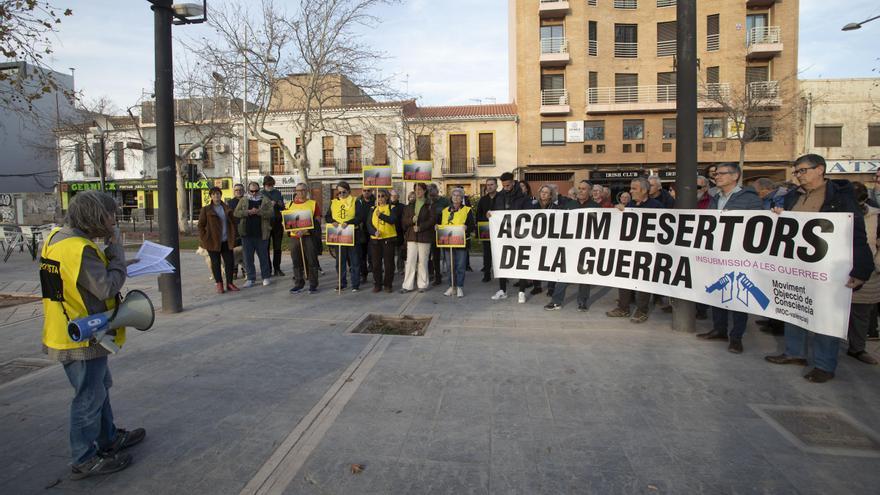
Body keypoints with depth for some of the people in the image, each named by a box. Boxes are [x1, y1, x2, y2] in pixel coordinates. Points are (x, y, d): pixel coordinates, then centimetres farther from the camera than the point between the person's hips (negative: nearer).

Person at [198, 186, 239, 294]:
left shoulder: (227, 208, 9)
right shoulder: (206, 209, -1)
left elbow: (233, 223, 15)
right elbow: (201, 225, 0)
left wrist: (232, 236, 6)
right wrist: (204, 239, -7)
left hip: (226, 241, 3)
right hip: (213, 241, -3)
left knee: (230, 262, 1)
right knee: (216, 263, 2)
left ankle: (229, 283, 13)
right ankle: (219, 284, 10)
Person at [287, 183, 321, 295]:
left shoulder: (313, 204, 3)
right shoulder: (291, 205, 13)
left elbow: (317, 221, -3)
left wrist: (305, 230, -16)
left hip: (309, 236, -3)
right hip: (294, 236, 4)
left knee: (311, 261, -1)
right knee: (296, 261, 8)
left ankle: (313, 285, 8)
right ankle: (298, 284, 19)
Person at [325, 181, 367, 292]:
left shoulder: (356, 202, -1)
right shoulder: (333, 202, 12)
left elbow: (361, 217, -11)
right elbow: (327, 216, 12)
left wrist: (348, 222, -22)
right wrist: (332, 222, -10)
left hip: (353, 235, -4)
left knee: (354, 261, 2)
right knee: (340, 261, 10)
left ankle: (355, 284, 10)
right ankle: (342, 283, 21)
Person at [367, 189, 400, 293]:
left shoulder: (392, 208, 3)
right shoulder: (373, 209, 12)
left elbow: (393, 220, -15)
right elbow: (368, 223, 2)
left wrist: (380, 215, -27)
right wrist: (374, 232, -17)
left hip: (389, 238, -2)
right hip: (375, 239, 3)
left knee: (389, 263, 1)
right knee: (376, 263, 6)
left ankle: (388, 285, 12)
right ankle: (377, 284, 15)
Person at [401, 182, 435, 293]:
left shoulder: (430, 205, 0)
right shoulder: (410, 205, 13)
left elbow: (432, 220, -8)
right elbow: (404, 220, 9)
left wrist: (420, 227, -17)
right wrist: (412, 220, -12)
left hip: (424, 236, -3)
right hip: (411, 236, 3)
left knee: (423, 261, 2)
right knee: (410, 261, 0)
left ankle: (422, 285, 14)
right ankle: (407, 286, 4)